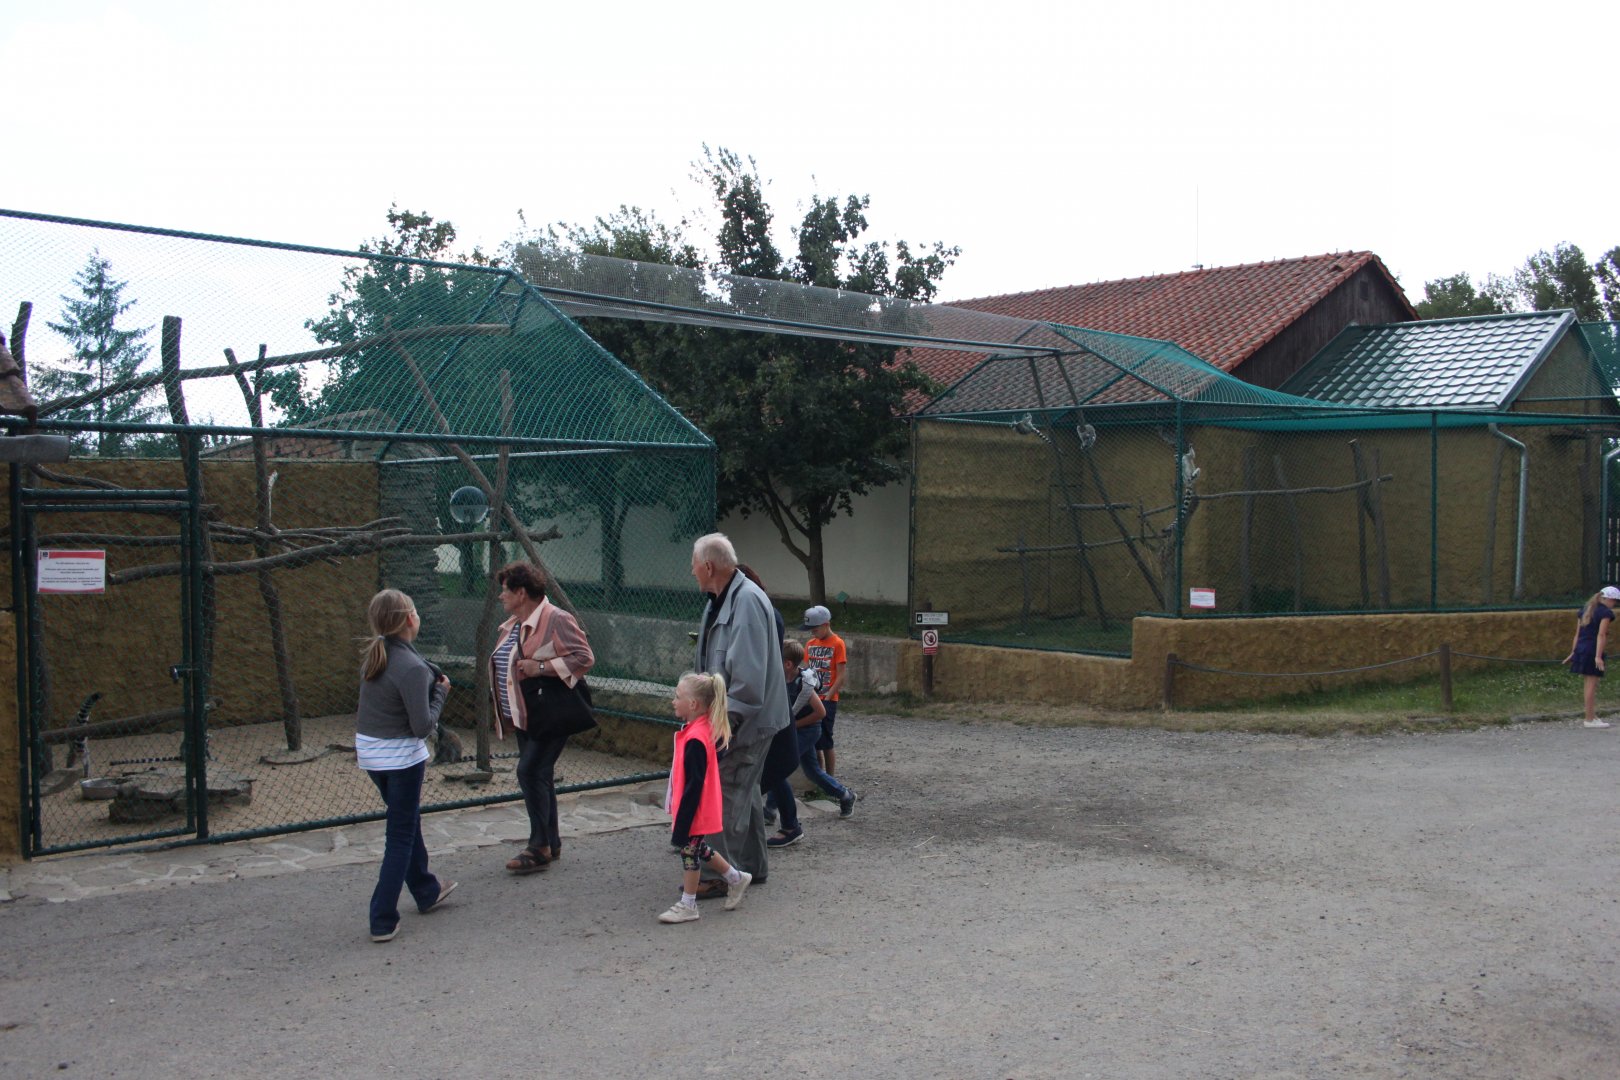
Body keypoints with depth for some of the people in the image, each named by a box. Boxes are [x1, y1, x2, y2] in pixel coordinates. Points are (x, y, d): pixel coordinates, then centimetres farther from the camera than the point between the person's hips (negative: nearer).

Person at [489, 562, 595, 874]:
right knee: (539, 775, 13)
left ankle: (539, 847, -7)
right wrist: (503, 713, 20)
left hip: (549, 715, -10)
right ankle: (551, 842, 23)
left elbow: (584, 658, -19)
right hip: (524, 716, 10)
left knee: (531, 771, -14)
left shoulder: (556, 620, -14)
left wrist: (541, 667, -24)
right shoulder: (512, 624, 15)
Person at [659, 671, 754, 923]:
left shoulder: (695, 740, -26)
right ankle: (735, 878, 33)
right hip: (698, 809, 9)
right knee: (696, 849, 22)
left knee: (689, 850, 4)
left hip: (694, 810, -9)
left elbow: (693, 785, -26)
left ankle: (687, 905, 18)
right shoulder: (705, 729, 3)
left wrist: (681, 823, -21)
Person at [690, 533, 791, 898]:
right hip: (731, 717, 10)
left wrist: (728, 717, -24)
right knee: (743, 792, 17)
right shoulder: (720, 601, 12)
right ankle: (750, 866, 28)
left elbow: (748, 673, -26)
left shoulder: (747, 601, -20)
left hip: (747, 720, -10)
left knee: (725, 794, -6)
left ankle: (720, 875, 1)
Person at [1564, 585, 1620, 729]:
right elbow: (1601, 635, -16)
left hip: (1580, 648, 8)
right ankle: (1590, 719, 1)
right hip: (1592, 651, -8)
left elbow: (1577, 633, 15)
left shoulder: (1586, 609, 16)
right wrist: (1598, 656, -20)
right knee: (1592, 683, -3)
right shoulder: (1606, 612, -7)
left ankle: (1593, 716, 22)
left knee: (1589, 683, 15)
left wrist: (1573, 652, 18)